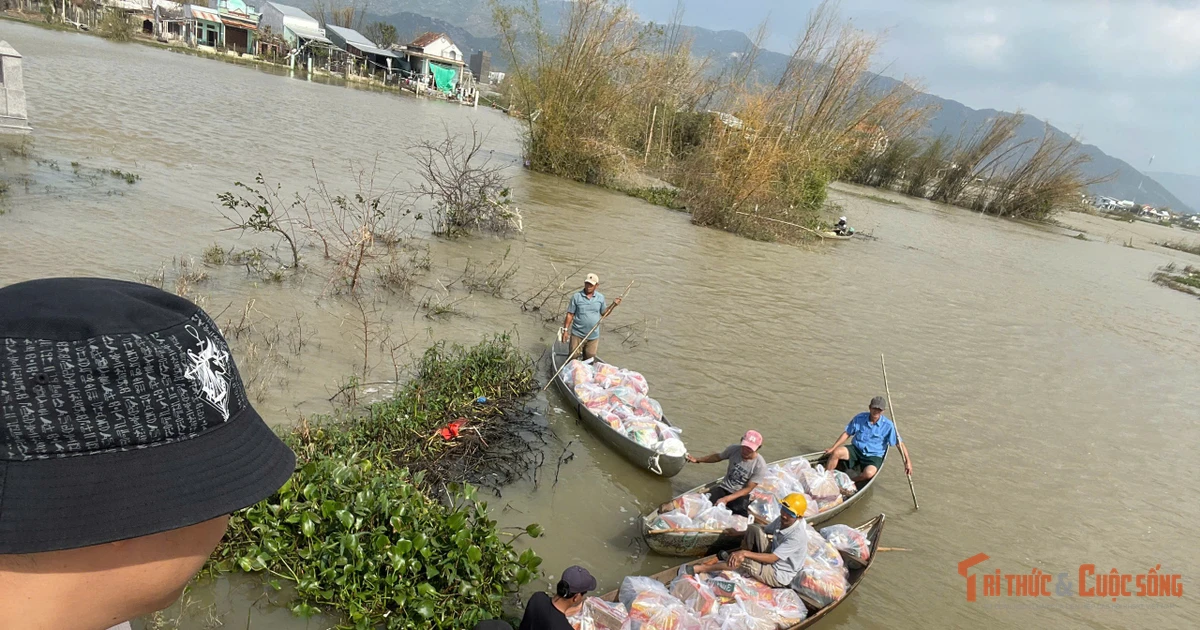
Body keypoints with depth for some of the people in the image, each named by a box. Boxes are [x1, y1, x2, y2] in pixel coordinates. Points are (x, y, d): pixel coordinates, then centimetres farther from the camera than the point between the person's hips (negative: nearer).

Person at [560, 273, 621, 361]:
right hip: (577, 334, -2)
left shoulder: (600, 297, 2)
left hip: (593, 336, 3)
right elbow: (570, 315, -3)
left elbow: (603, 314, 11)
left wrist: (613, 305, -2)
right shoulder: (576, 297, -7)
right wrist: (565, 330, -7)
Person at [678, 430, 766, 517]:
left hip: (741, 494, -3)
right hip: (724, 488, 3)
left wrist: (726, 499, -25)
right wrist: (697, 460, 6)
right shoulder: (734, 449, -11)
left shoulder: (760, 465, -20)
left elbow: (748, 489, -16)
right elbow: (718, 457, 11)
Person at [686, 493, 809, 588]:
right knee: (754, 528, -13)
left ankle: (700, 568, -14)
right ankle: (733, 556, 4)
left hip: (779, 577, -7)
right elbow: (764, 531, 9)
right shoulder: (783, 519, -9)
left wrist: (745, 553, -36)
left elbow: (771, 558, -32)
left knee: (742, 560, -28)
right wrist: (738, 533, 6)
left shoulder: (798, 535, -31)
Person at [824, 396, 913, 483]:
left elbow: (899, 443, -4)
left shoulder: (888, 425, -8)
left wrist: (908, 461, -13)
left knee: (869, 473, -35)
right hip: (856, 450, 2)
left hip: (874, 456, -2)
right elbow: (847, 433, 6)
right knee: (836, 452, -27)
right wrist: (832, 448, 2)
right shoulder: (859, 418, -2)